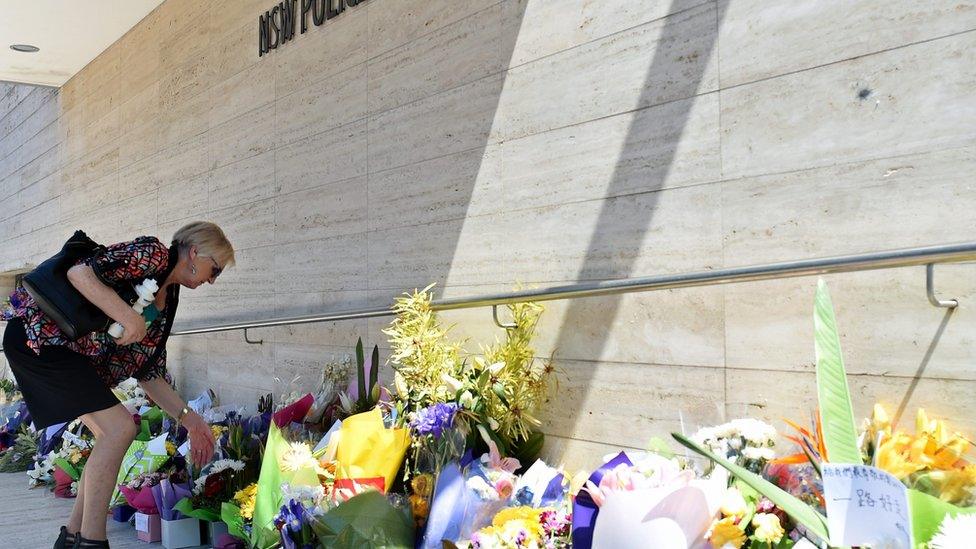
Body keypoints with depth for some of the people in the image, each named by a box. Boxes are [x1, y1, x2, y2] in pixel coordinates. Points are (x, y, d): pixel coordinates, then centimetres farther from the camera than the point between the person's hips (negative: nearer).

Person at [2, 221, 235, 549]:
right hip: (37, 334, -10)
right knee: (120, 429, -14)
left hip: (72, 354, 10)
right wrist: (131, 319, -27)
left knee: (112, 436, 8)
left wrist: (190, 420, 10)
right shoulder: (153, 253, -12)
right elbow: (79, 272, -25)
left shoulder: (167, 300, 14)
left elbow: (148, 374, 14)